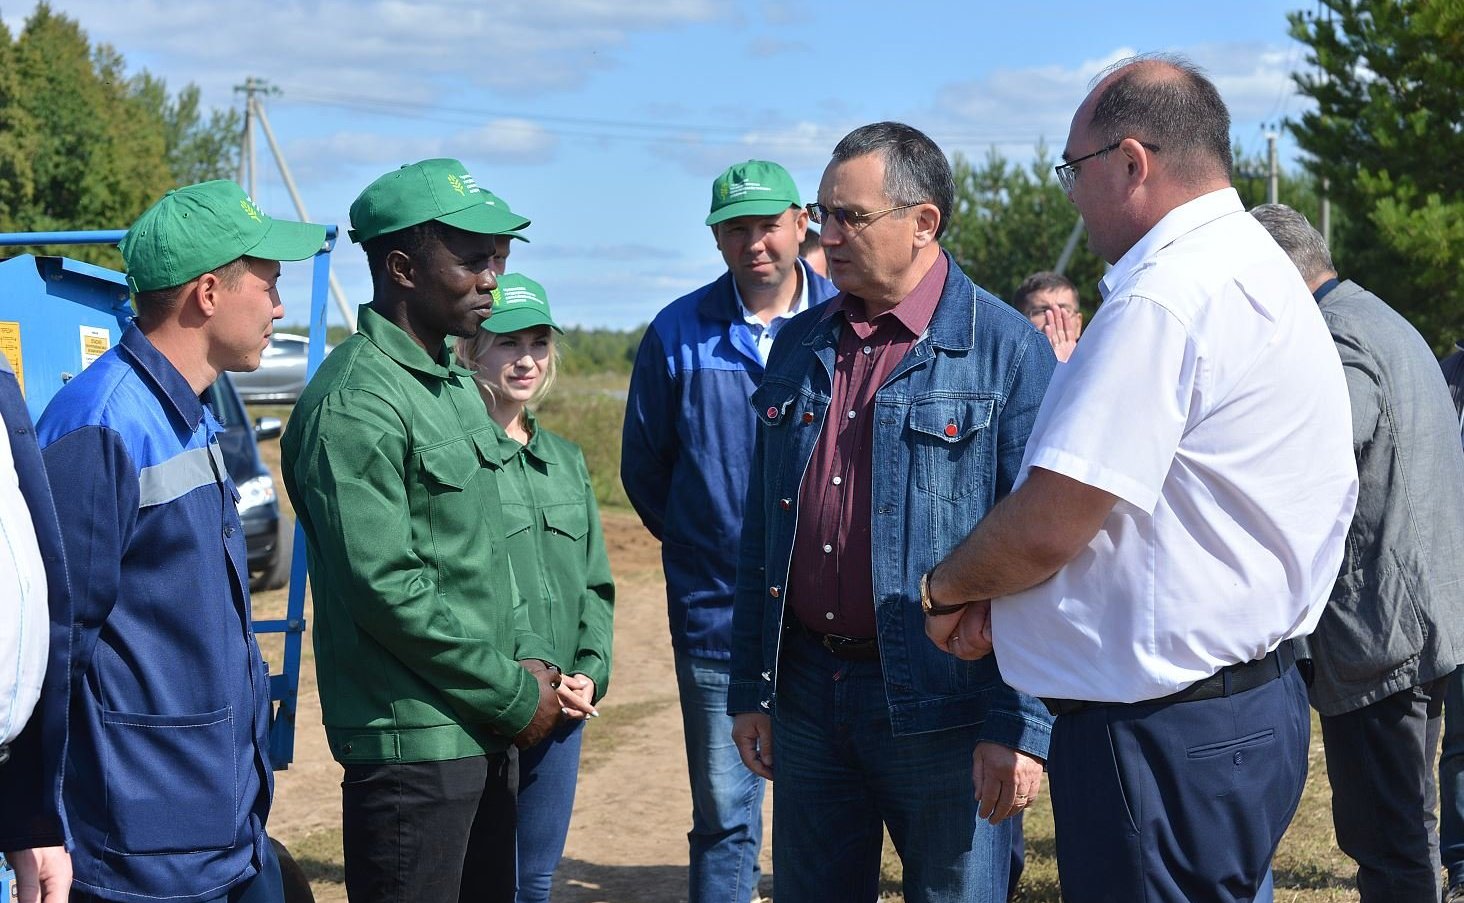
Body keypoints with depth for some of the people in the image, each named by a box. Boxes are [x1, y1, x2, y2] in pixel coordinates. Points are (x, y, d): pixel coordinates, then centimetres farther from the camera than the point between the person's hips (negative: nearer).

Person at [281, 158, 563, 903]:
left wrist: (528, 657, 6)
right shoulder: (356, 406, -16)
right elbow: (387, 589, -21)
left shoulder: (455, 386, 14)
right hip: (412, 740, -9)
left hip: (485, 731, 9)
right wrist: (514, 695, -14)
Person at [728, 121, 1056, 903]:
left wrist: (1021, 725, -16)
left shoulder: (1006, 351, -9)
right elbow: (761, 534, 13)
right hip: (808, 690, 5)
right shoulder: (799, 348, 9)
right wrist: (749, 687, 10)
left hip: (941, 705, -5)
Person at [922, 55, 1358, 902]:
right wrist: (993, 590, 8)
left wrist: (950, 586, -1)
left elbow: (1045, 529, -21)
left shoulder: (1162, 300, -20)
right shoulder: (1258, 270, 13)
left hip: (1167, 731, -10)